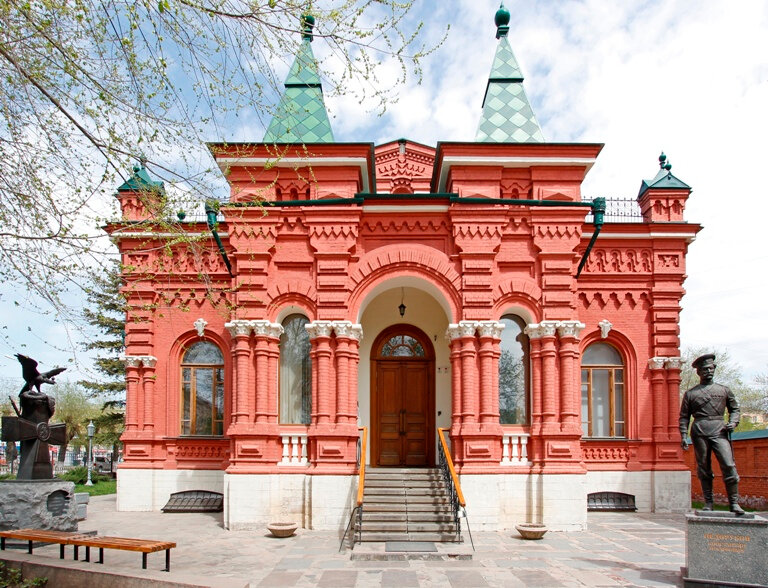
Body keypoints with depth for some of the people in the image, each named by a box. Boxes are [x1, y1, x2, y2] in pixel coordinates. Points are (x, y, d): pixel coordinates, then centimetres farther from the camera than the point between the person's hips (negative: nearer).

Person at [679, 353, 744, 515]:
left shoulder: (724, 390, 14)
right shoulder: (690, 393, 10)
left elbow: (735, 409, 20)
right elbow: (684, 417, 10)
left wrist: (733, 422, 0)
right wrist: (684, 436, 0)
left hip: (719, 431, 0)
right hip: (699, 433, 0)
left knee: (729, 465, -12)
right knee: (703, 468, 3)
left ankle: (734, 503, -5)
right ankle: (708, 503, 11)